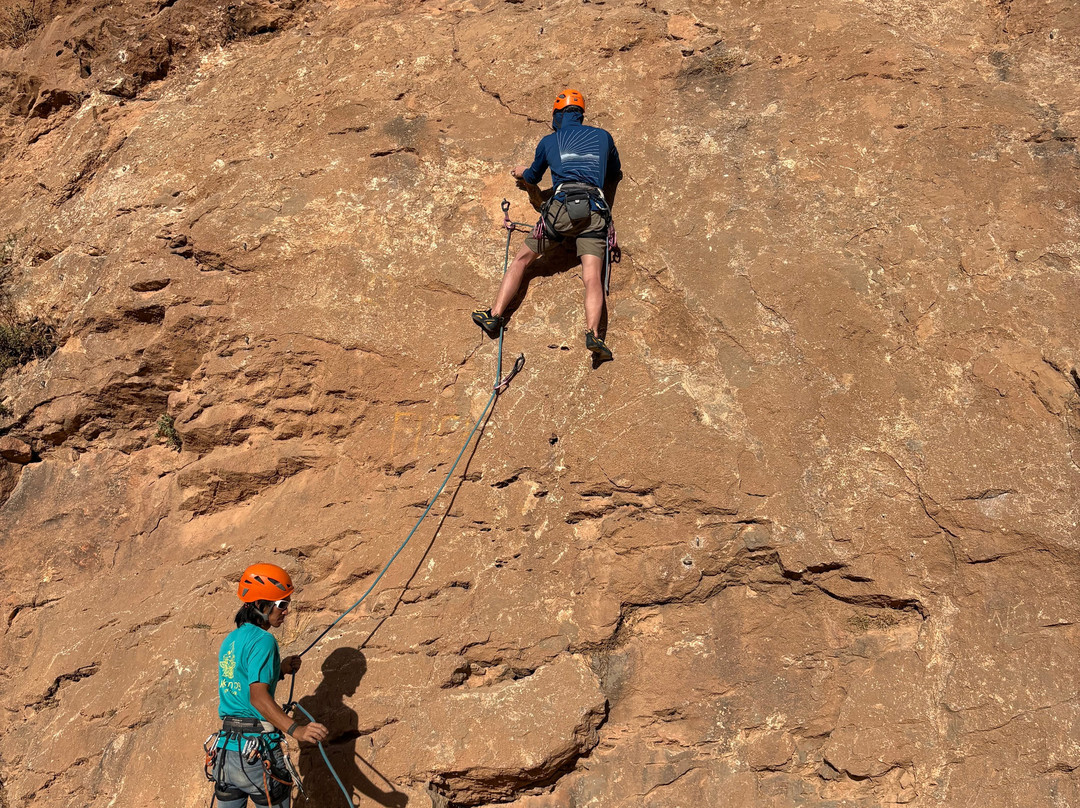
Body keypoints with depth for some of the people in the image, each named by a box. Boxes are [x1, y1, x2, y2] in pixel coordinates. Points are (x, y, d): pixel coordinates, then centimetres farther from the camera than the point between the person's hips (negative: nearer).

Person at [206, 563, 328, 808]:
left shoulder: (230, 640, 14)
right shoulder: (262, 640, -12)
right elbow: (258, 696, -24)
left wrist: (280, 670, 17)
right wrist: (296, 730, -34)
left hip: (224, 749, 8)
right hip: (259, 752, -8)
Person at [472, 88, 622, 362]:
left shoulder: (549, 141, 20)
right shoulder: (603, 136, 24)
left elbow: (533, 177, 37)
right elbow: (616, 172, 41)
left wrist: (523, 173, 61)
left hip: (561, 206, -1)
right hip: (595, 212, 1)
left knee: (522, 259, 12)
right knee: (592, 277, -12)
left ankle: (495, 315, 4)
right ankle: (593, 333, -34)